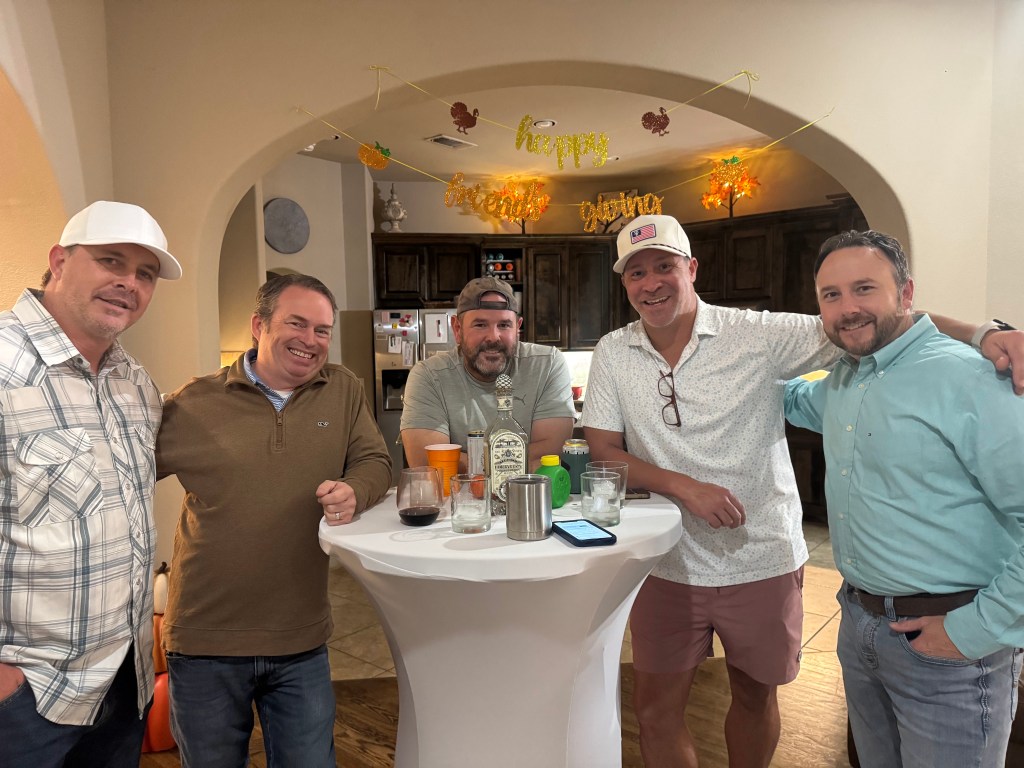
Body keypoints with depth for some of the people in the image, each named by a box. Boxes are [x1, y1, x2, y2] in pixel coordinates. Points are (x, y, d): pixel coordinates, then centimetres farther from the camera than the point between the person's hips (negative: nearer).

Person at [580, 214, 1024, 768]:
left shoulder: (758, 334, -11)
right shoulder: (612, 354, -4)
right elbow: (603, 452, -6)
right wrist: (684, 486, -20)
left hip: (761, 560, -1)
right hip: (667, 563, 1)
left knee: (756, 695, 21)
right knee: (654, 710, 11)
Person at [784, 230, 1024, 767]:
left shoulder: (967, 379, -21)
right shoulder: (840, 382, 5)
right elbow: (797, 401, 29)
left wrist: (978, 629, -19)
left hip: (946, 643, -7)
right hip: (858, 620, 7)